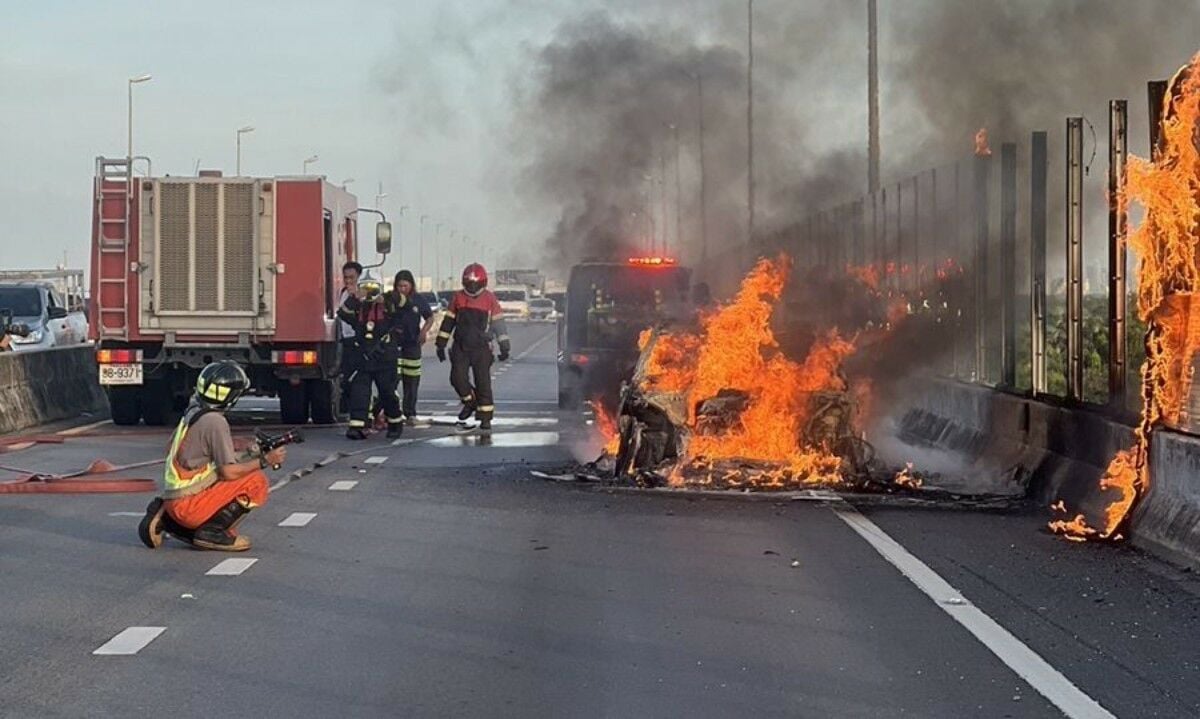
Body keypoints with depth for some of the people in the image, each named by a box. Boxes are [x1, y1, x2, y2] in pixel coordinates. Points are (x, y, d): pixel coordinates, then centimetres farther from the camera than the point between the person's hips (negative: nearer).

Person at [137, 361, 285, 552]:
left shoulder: (192, 412, 10)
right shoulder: (214, 422, -16)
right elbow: (228, 471, -17)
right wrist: (264, 461, -5)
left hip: (171, 500, 8)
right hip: (188, 504, -8)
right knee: (257, 481, -9)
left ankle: (164, 519, 15)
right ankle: (212, 531, -9)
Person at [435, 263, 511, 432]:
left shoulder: (490, 299, -1)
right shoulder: (458, 298, 5)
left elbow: (498, 323, 3)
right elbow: (448, 322, 11)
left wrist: (504, 347, 1)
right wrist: (441, 345, 9)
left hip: (481, 348, -2)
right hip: (461, 347, 2)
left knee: (483, 383, -2)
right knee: (457, 377, -11)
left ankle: (485, 418, 4)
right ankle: (470, 402, 17)